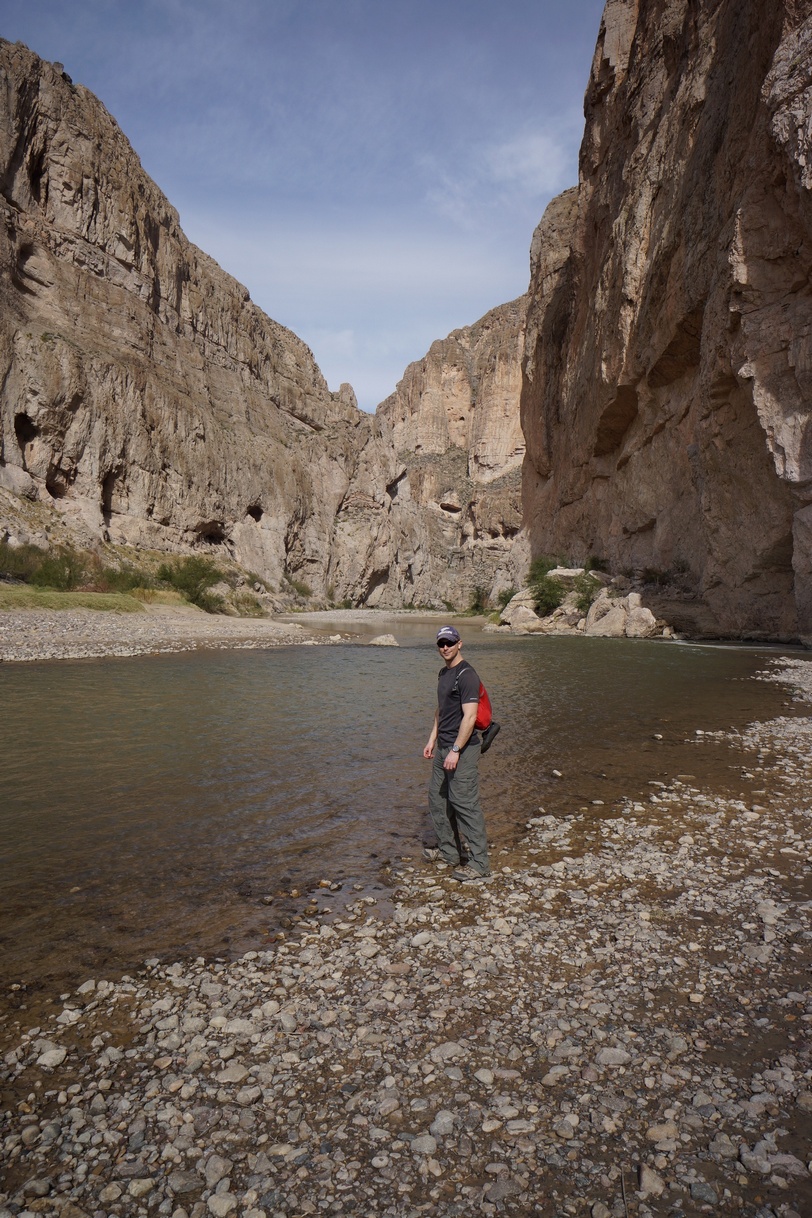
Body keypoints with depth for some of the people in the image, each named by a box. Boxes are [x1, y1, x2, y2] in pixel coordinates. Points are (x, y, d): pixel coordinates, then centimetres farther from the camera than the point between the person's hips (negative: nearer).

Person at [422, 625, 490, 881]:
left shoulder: (466, 675, -15)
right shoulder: (443, 673, 15)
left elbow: (469, 718, -21)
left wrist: (455, 750, -21)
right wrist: (432, 739, 19)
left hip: (462, 749, -10)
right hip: (443, 747, 10)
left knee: (465, 804, -7)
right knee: (437, 799, 16)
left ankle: (479, 863, 1)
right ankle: (449, 851, 31)